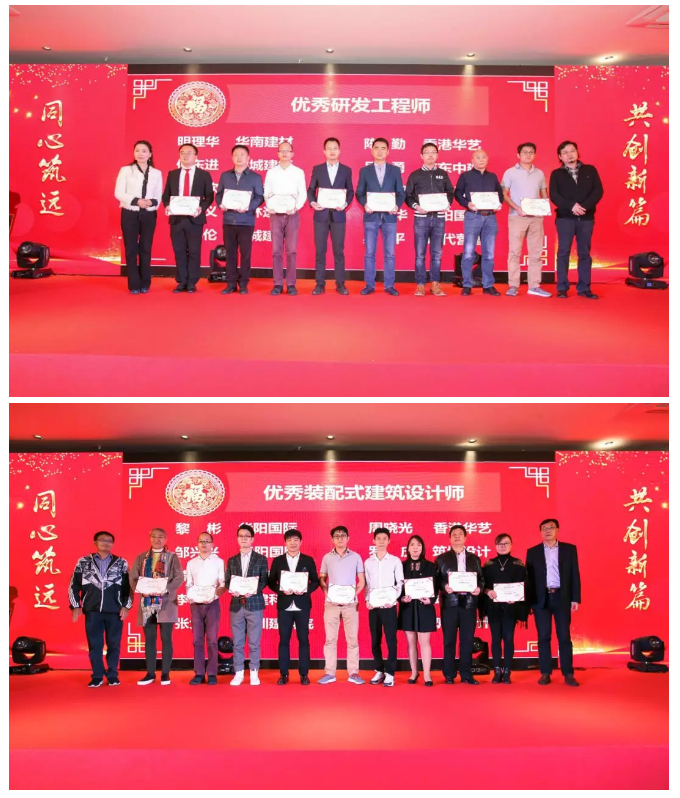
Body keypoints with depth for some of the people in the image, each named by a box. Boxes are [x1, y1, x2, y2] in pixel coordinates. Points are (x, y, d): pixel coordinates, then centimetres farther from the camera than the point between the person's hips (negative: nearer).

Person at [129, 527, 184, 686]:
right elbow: (133, 578, 4)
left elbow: (179, 578, -4)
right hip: (147, 603, 2)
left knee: (166, 638, -2)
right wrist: (142, 590, -15)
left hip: (166, 603, -2)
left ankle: (165, 673, 5)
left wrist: (165, 589, -19)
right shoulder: (141, 557, 12)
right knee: (149, 639, 5)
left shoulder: (172, 557, 5)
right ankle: (150, 673, 12)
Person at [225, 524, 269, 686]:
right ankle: (238, 673, 9)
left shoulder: (261, 559, 5)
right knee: (237, 642, 4)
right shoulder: (231, 560, 13)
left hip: (254, 603, -2)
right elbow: (227, 582, 9)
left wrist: (253, 591, -19)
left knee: (254, 642, 0)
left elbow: (264, 581, -1)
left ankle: (254, 673, 8)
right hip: (236, 605, 2)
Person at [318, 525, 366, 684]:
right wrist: (327, 592, -7)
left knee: (352, 639, 0)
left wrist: (354, 593, -9)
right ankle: (330, 673, 6)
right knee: (330, 639, 2)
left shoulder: (356, 557, 4)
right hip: (331, 603, 1)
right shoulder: (327, 557, 6)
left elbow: (362, 580, 5)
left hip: (350, 603, -1)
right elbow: (322, 579, 10)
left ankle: (353, 673, 5)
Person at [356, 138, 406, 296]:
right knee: (369, 253, 1)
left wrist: (397, 206, -13)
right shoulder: (364, 171, 7)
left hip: (389, 216, 0)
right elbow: (359, 193, 5)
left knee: (389, 253, 1)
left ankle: (389, 285, 7)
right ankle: (369, 285, 8)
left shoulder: (395, 170, 8)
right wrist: (364, 204, -14)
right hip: (371, 216, 0)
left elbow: (401, 192, 6)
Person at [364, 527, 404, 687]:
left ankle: (390, 673, 2)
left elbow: (400, 583, -1)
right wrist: (367, 600, -4)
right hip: (373, 607, 3)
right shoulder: (368, 562, 8)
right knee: (375, 640, 7)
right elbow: (367, 584, 10)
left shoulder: (395, 561, 1)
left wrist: (393, 599, -14)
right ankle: (379, 671, 17)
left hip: (389, 606, -2)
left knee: (391, 640, -3)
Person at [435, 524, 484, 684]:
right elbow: (437, 580, 3)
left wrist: (479, 588, -10)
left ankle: (466, 674, 10)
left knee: (467, 640, 3)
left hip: (468, 602, 2)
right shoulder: (441, 558, 9)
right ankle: (449, 675, 7)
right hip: (449, 603, -2)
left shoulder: (474, 558, 15)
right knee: (449, 640, 1)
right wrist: (444, 586, -17)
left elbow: (481, 578, 10)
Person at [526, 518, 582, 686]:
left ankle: (568, 674, 5)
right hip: (541, 599, 0)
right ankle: (545, 673, 8)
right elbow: (529, 577, 4)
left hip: (562, 597, 0)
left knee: (564, 636, 0)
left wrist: (575, 598, -3)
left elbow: (575, 575, 4)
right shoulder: (533, 552, 7)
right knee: (543, 637, 2)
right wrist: (529, 601, -2)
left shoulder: (569, 549, 6)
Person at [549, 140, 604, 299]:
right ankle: (562, 288, 1)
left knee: (584, 253, 4)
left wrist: (585, 206, -14)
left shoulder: (590, 170, 10)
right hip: (565, 218, -1)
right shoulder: (556, 174, 6)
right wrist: (571, 206, -19)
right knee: (563, 252, -2)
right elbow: (554, 195, -5)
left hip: (586, 218, 2)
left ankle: (584, 288, 8)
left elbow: (598, 190, 1)